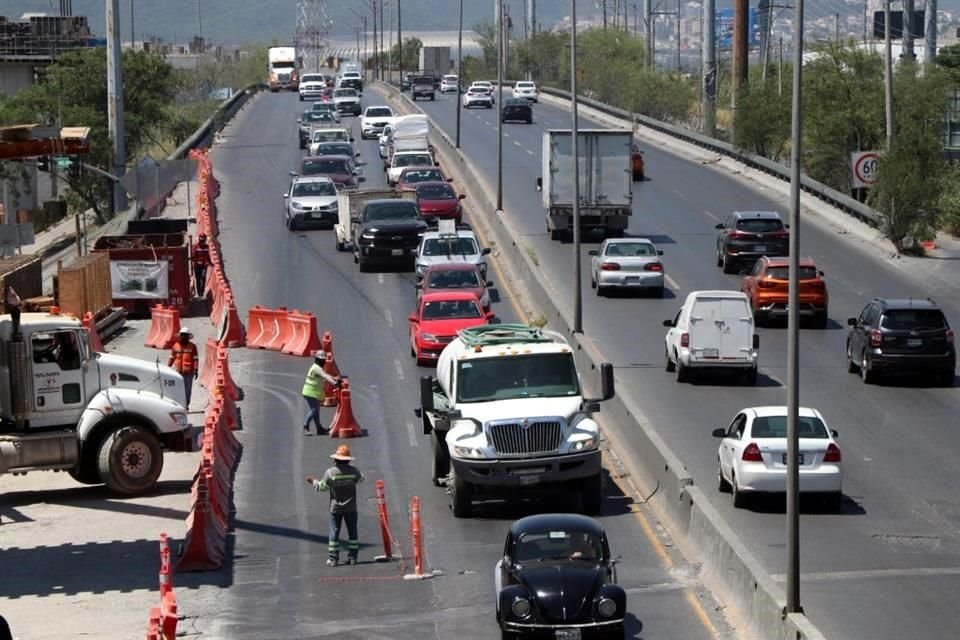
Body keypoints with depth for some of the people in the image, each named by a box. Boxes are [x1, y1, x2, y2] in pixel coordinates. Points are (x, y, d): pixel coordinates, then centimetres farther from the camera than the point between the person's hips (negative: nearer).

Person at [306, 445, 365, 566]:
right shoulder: (353, 471, -7)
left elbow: (322, 487, -4)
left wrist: (314, 481, 16)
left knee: (334, 532, 4)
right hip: (351, 508, 2)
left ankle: (333, 559, 3)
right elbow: (361, 479, 13)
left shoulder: (330, 472, -13)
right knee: (352, 531, 10)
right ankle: (352, 557, 10)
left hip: (336, 507, -2)